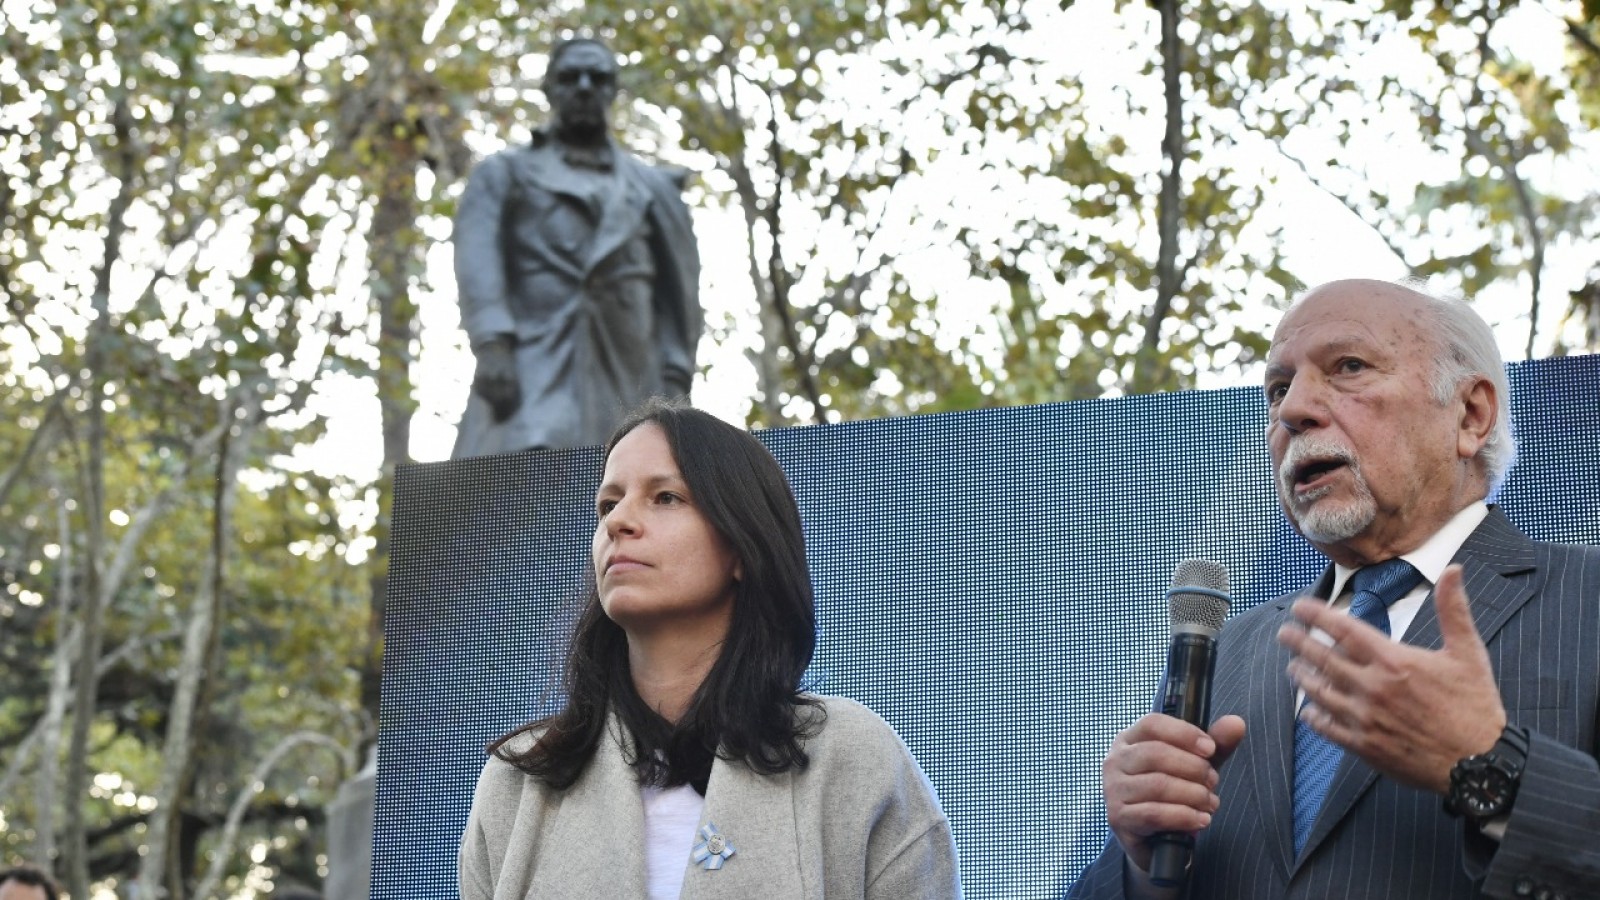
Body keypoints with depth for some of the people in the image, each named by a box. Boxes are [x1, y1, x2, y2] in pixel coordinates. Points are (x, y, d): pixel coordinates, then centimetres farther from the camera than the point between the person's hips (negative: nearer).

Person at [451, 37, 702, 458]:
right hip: (532, 367, -2)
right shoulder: (505, 173, 17)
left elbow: (676, 290, 16)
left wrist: (675, 380, 2)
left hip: (625, 374, 2)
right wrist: (492, 344, -17)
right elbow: (478, 262, 1)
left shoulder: (652, 187, 23)